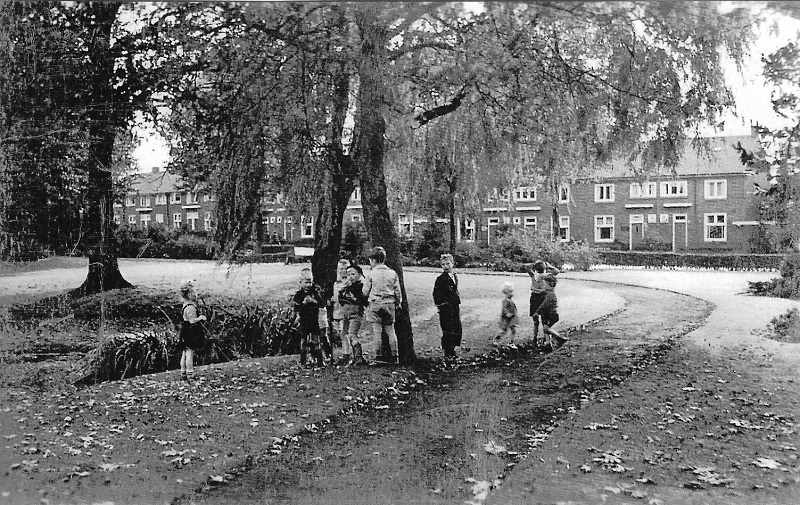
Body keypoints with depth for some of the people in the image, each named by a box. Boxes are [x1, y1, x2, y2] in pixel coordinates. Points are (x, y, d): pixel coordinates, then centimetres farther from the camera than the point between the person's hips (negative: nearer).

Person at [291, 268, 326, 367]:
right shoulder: (298, 294, 0)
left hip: (315, 320, 0)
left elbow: (322, 304, -7)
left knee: (316, 341, 0)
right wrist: (303, 302, -22)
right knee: (304, 342, 0)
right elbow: (295, 308, -9)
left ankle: (319, 361, 6)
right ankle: (303, 362, 8)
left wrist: (313, 301, -21)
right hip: (303, 321, 0)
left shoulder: (316, 292, 2)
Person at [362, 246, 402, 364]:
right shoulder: (393, 273, 4)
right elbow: (398, 291, 7)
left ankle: (379, 356, 0)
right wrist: (398, 303, 17)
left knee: (377, 331, 0)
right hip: (390, 304, 4)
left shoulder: (372, 274, -5)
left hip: (375, 304, -3)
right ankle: (393, 356, 11)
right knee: (390, 330, 9)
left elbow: (365, 292, 1)